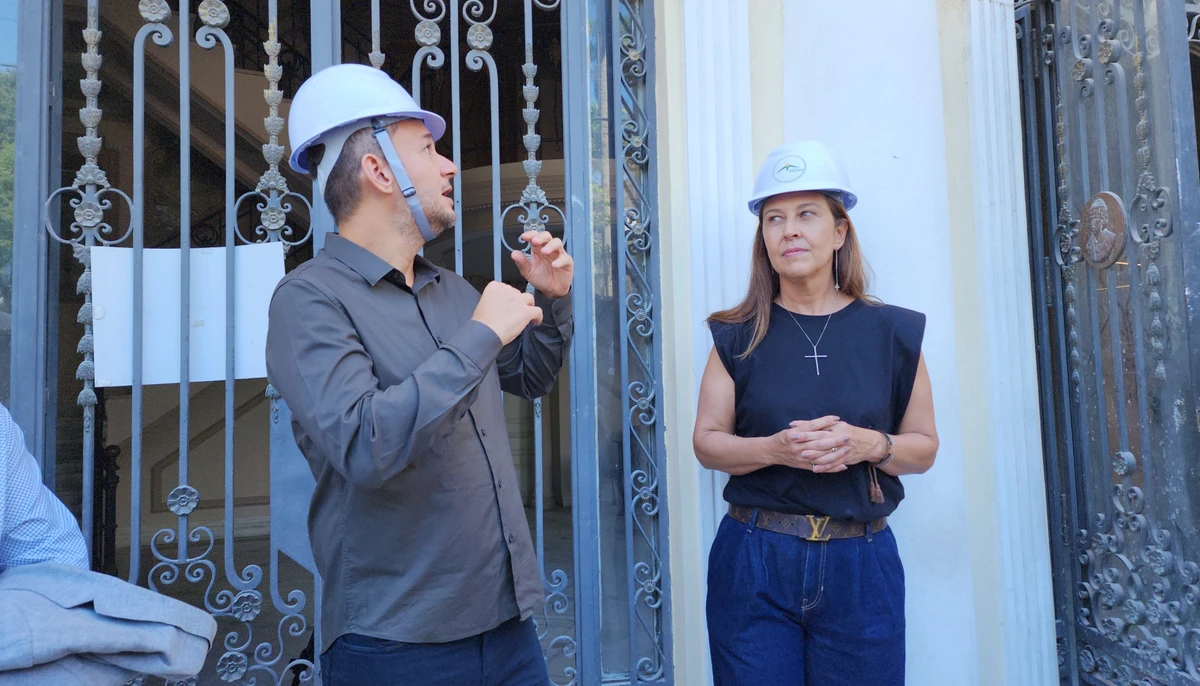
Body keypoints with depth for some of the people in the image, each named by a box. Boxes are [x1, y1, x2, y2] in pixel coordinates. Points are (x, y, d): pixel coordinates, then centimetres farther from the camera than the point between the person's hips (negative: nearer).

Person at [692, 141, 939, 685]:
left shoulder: (892, 332, 0)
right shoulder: (738, 337, 0)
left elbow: (924, 447, 5)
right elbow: (707, 442, 1)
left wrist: (867, 443, -16)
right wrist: (775, 448, -18)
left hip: (860, 564, 1)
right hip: (755, 561, 0)